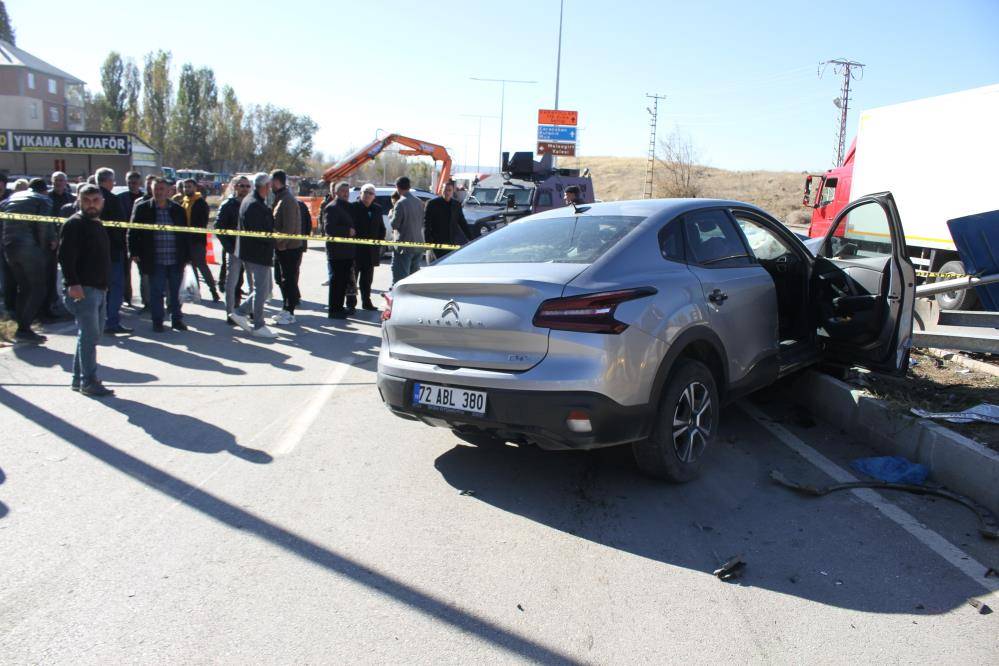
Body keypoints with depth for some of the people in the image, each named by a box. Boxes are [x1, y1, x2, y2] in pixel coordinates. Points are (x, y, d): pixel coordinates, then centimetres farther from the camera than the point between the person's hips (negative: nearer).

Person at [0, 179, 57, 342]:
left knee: (23, 288, 16)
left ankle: (22, 328, 15)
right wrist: (44, 246, 1)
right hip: (29, 247, -7)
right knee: (38, 289, -2)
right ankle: (24, 329, -10)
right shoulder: (44, 199, 3)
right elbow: (43, 224, -10)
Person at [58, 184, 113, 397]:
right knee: (89, 335, -9)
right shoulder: (75, 224, -9)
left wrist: (105, 284, 22)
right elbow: (65, 256, -18)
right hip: (82, 289, -9)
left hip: (99, 289, 9)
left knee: (90, 335, 13)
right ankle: (89, 382, -5)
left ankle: (79, 379, 21)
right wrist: (73, 283, -26)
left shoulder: (98, 224, 19)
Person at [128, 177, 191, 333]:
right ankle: (157, 321, 15)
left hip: (176, 260, 2)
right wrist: (136, 253, -4)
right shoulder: (142, 208, 0)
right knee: (156, 292, 4)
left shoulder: (177, 209, 6)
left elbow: (185, 234, 9)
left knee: (175, 292, 10)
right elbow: (133, 232, 3)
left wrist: (186, 256, 6)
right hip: (155, 260, -2)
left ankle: (177, 319, 22)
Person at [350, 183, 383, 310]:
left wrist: (379, 243, 5)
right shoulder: (352, 207, -5)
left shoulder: (377, 209, 12)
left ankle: (366, 301, 20)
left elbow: (381, 228, 15)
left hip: (371, 250, 5)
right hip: (355, 249, -5)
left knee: (367, 279, 12)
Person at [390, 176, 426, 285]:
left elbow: (394, 224, -11)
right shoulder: (419, 202, 7)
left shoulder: (401, 203, -15)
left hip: (404, 245, -7)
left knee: (400, 276, -4)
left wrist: (391, 215, 6)